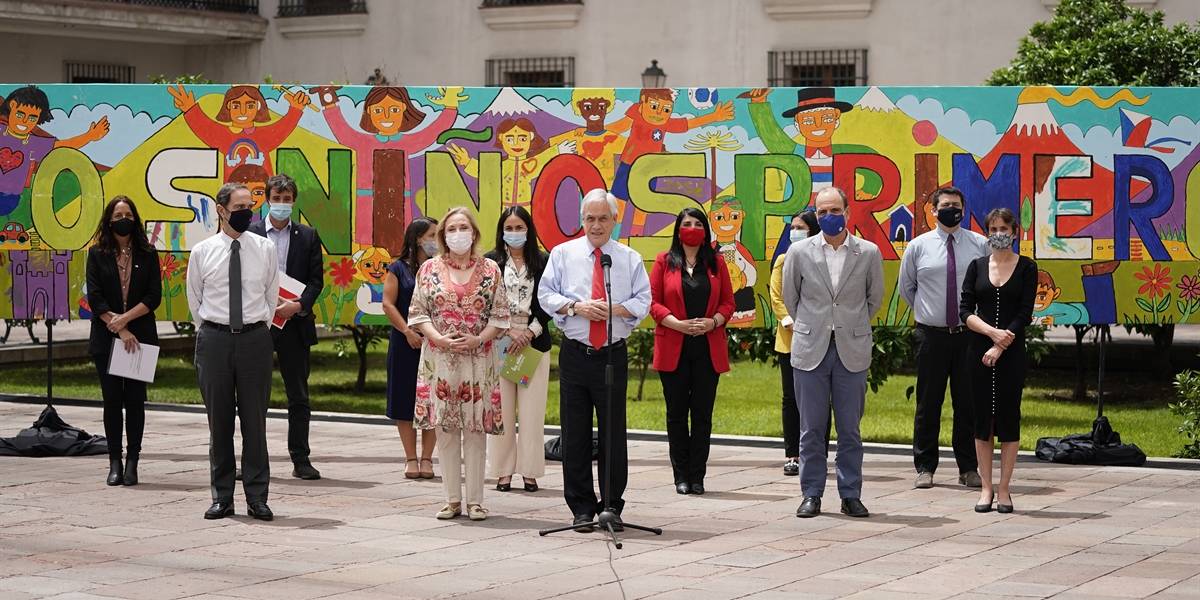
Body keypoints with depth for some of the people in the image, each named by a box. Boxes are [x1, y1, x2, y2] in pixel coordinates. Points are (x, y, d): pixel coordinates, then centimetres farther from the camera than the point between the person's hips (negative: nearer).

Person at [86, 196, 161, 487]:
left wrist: (125, 318, -12)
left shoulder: (147, 254, 5)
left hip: (140, 337, 0)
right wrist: (120, 330, -10)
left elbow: (154, 296, -1)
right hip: (106, 339, 0)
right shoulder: (97, 254, 4)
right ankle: (115, 463, 6)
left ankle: (132, 462, 5)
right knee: (112, 400, 2)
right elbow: (95, 298, -3)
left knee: (135, 400, 1)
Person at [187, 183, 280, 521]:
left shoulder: (265, 249, 4)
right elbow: (194, 299, 13)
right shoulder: (202, 252, 2)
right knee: (219, 421, 5)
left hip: (255, 338, 0)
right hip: (214, 338, 0)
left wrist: (258, 328, 10)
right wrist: (211, 331, 11)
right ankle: (222, 497, 12)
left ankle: (257, 497, 7)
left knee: (255, 420, 1)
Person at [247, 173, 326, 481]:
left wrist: (298, 305, -13)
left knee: (299, 395, 4)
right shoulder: (250, 233, 4)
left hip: (295, 322, 1)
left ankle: (301, 459, 9)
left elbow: (316, 280, 3)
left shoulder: (308, 236, 8)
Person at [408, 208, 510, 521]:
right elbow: (417, 313, 3)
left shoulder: (490, 270, 5)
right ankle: (452, 498, 9)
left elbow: (500, 315, 3)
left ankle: (475, 499, 5)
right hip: (439, 359, 1)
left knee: (475, 430, 0)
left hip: (479, 360, -1)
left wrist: (478, 339, -12)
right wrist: (440, 339, -12)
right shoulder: (430, 269, 6)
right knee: (446, 428, 2)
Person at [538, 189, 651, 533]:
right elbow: (546, 295, 3)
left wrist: (616, 308, -14)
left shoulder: (630, 259, 8)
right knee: (575, 433, 2)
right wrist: (576, 307, -12)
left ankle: (613, 507, 11)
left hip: (613, 355, 0)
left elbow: (643, 302, 3)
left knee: (614, 432, 2)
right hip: (575, 354, 0)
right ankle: (581, 509, 9)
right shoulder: (563, 254, 7)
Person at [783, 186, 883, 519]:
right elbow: (790, 296, 14)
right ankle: (812, 495, 11)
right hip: (810, 350, 0)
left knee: (850, 428, 4)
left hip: (852, 351, 0)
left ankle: (850, 495, 12)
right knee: (811, 428, 3)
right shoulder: (800, 252, 1)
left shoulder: (869, 253, 0)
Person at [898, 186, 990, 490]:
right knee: (928, 403, 4)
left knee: (968, 403, 4)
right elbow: (906, 287, 17)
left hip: (969, 335, 0)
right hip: (931, 336, 0)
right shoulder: (919, 246, 4)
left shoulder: (980, 245, 2)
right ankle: (925, 468, 11)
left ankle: (969, 468, 12)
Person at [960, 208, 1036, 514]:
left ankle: (1003, 490, 6)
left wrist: (1000, 347, -14)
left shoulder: (1026, 267, 1)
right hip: (979, 350, 2)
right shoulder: (977, 266, 7)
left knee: (1008, 417, 0)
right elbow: (965, 310, 0)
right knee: (983, 417, 3)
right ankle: (986, 489, 9)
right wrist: (992, 332, -15)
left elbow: (1025, 313, -6)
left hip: (1011, 352, -2)